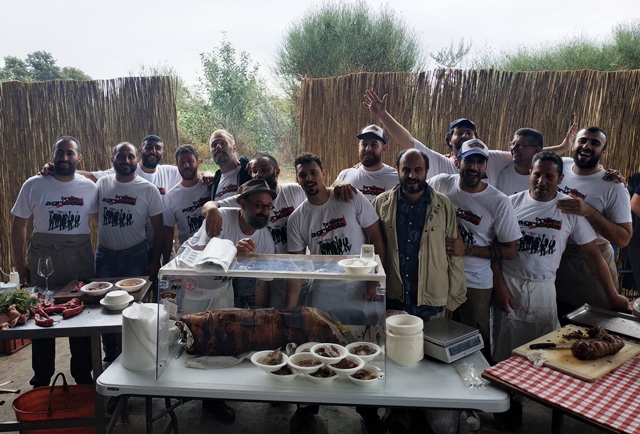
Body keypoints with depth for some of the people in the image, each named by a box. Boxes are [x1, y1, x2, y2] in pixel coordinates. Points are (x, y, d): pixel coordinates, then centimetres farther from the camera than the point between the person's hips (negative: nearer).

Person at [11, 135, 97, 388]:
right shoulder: (34, 185, -4)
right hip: (43, 258, -1)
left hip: (80, 260, 1)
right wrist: (19, 263, -1)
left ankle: (83, 377, 26)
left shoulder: (89, 187, -1)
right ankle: (41, 381, 27)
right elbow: (19, 225, 1)